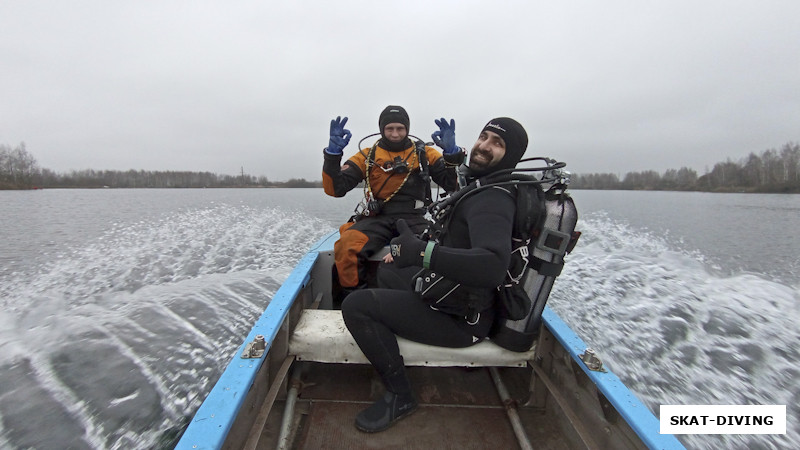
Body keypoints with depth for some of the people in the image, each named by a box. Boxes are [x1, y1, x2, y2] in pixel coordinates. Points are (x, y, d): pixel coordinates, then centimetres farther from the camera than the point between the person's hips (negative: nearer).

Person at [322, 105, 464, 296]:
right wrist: (333, 152, -9)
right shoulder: (367, 156, 12)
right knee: (346, 245, -30)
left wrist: (452, 152, -13)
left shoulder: (425, 154, 13)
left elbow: (453, 185, 2)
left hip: (413, 218, 0)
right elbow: (334, 189, 4)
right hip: (377, 219, 1)